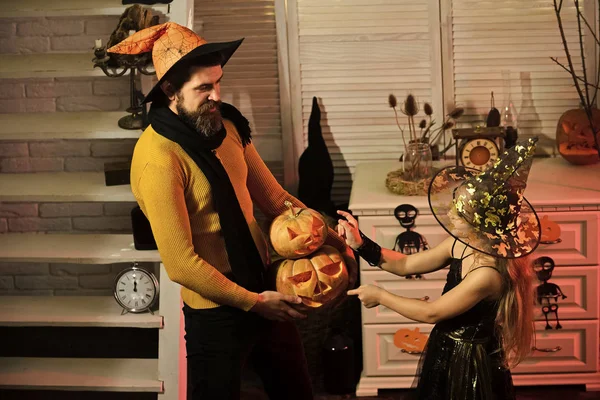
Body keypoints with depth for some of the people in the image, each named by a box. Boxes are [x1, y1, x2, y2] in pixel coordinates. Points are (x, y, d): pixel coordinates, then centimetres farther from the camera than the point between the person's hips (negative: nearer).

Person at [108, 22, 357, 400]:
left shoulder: (227, 126, 1)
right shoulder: (159, 157, -23)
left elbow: (273, 197, 9)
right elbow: (181, 264, -22)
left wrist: (335, 241, -1)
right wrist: (253, 302, -17)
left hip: (265, 292, 8)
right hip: (217, 313, -7)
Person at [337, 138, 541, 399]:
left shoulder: (488, 274, -32)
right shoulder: (460, 245, -8)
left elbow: (431, 313, -23)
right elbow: (406, 265, 5)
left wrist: (380, 296, -11)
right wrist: (361, 244, -6)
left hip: (469, 365, -8)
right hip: (445, 352, 8)